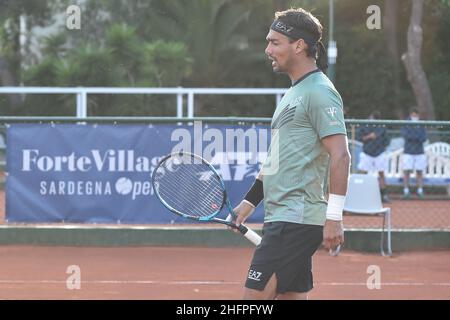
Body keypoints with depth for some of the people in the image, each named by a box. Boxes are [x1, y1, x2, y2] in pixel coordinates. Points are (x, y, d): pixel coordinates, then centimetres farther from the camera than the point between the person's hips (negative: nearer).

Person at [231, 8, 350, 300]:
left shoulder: (319, 92, -11)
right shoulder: (294, 93, 19)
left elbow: (340, 155, -19)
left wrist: (334, 216, -23)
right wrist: (250, 200, 25)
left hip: (296, 220, -10)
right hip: (282, 218, 10)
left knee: (256, 296, -12)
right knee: (292, 296, 9)